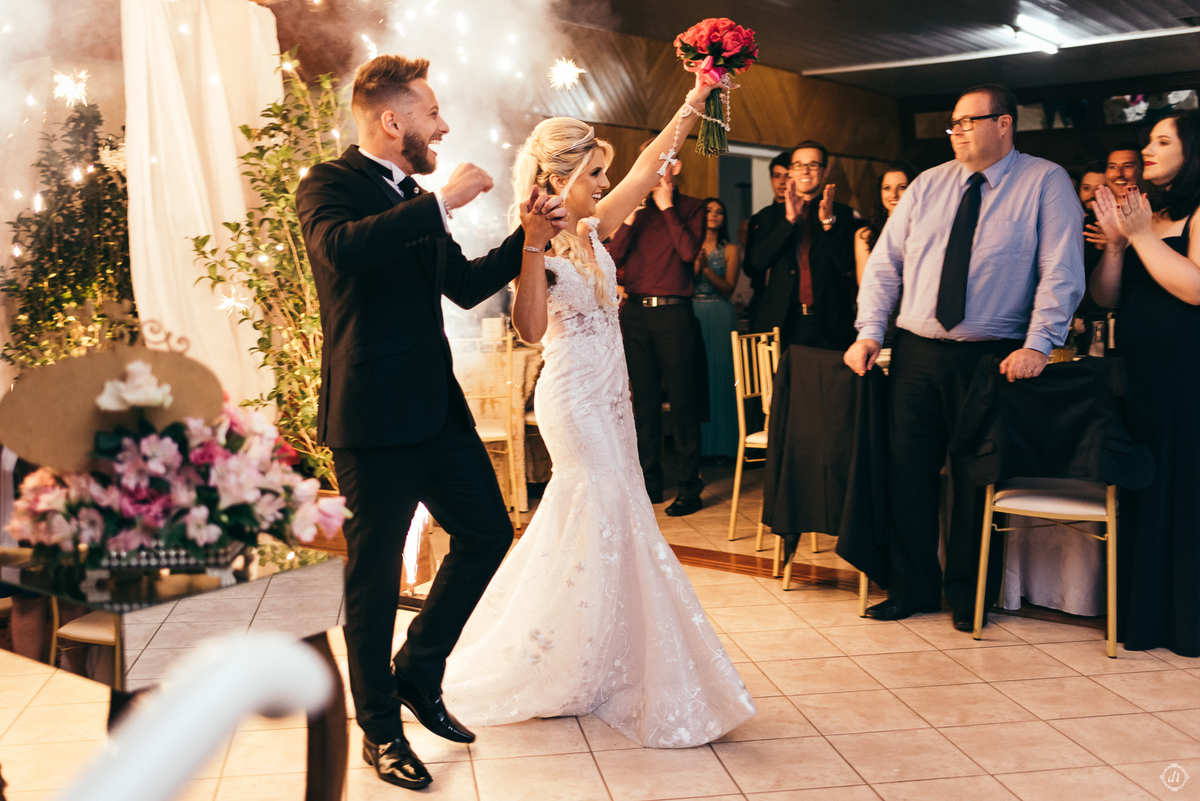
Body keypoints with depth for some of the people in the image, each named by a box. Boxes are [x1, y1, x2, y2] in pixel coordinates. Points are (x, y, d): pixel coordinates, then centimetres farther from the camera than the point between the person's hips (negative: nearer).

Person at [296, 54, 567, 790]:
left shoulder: (419, 201, 16)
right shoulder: (330, 185, -8)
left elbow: (465, 286, 23)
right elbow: (341, 247, -31)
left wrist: (527, 239, 11)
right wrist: (442, 203, -26)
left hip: (437, 405, 8)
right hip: (374, 417, -8)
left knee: (488, 533, 13)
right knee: (375, 576, 4)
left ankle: (418, 671, 32)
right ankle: (381, 732, 21)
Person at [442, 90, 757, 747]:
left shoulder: (590, 230, 8)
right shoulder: (537, 243, -15)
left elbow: (647, 169, 12)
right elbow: (530, 329, -28)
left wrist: (690, 108, 10)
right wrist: (530, 247, -35)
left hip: (608, 392, 8)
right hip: (574, 397, -8)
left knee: (586, 524, 14)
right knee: (605, 524, -6)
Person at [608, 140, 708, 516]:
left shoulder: (691, 208, 5)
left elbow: (688, 251, -12)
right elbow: (613, 259, 5)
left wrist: (667, 207, -6)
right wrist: (631, 217, -6)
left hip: (673, 313, -3)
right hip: (635, 312, 4)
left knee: (682, 403, -1)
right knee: (644, 402, 9)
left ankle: (689, 488, 6)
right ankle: (650, 482, 19)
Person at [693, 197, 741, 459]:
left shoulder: (730, 249, 8)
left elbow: (728, 288, -1)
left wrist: (706, 268, -13)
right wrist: (695, 265, -13)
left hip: (719, 316, 0)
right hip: (692, 314, 0)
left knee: (719, 373, -1)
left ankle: (721, 443, 5)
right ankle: (696, 444, 6)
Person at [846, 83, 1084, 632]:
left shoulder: (1045, 182, -1)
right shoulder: (928, 185, 11)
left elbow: (1061, 271, -9)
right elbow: (885, 263, 9)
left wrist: (1038, 345, -18)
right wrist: (870, 331, -2)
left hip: (991, 357, -3)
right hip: (915, 354, 4)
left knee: (975, 478, 5)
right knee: (907, 472, 5)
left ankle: (968, 596, 21)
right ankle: (911, 588, 19)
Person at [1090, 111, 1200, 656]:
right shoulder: (1147, 214, 16)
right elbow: (1105, 298, 11)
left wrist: (1140, 234, -15)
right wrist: (1116, 241, -3)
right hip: (1138, 375, 7)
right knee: (1141, 495, 11)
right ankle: (1143, 614, 21)